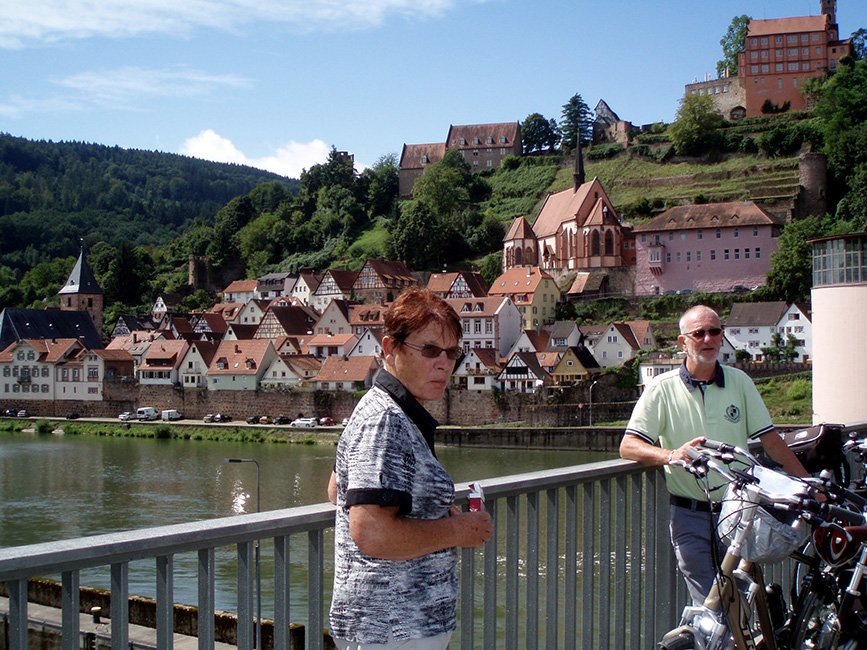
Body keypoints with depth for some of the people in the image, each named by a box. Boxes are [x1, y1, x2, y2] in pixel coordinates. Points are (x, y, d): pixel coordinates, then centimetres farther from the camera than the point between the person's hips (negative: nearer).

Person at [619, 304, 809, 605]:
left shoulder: (739, 382, 8)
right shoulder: (663, 389, -1)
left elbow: (769, 439, 10)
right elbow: (628, 446, -7)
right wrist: (671, 455, -24)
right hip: (690, 515, -2)